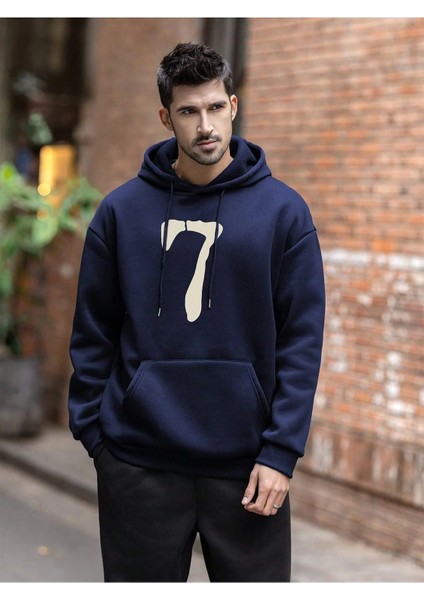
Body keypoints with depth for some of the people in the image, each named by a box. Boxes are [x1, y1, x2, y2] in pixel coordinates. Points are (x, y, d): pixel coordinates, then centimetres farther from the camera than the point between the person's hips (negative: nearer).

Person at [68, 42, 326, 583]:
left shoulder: (283, 210, -1)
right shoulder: (121, 210, 2)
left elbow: (302, 340, -3)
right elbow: (92, 334, 7)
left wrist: (281, 452, -8)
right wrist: (90, 428, 0)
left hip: (245, 463, 0)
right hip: (138, 458, 1)